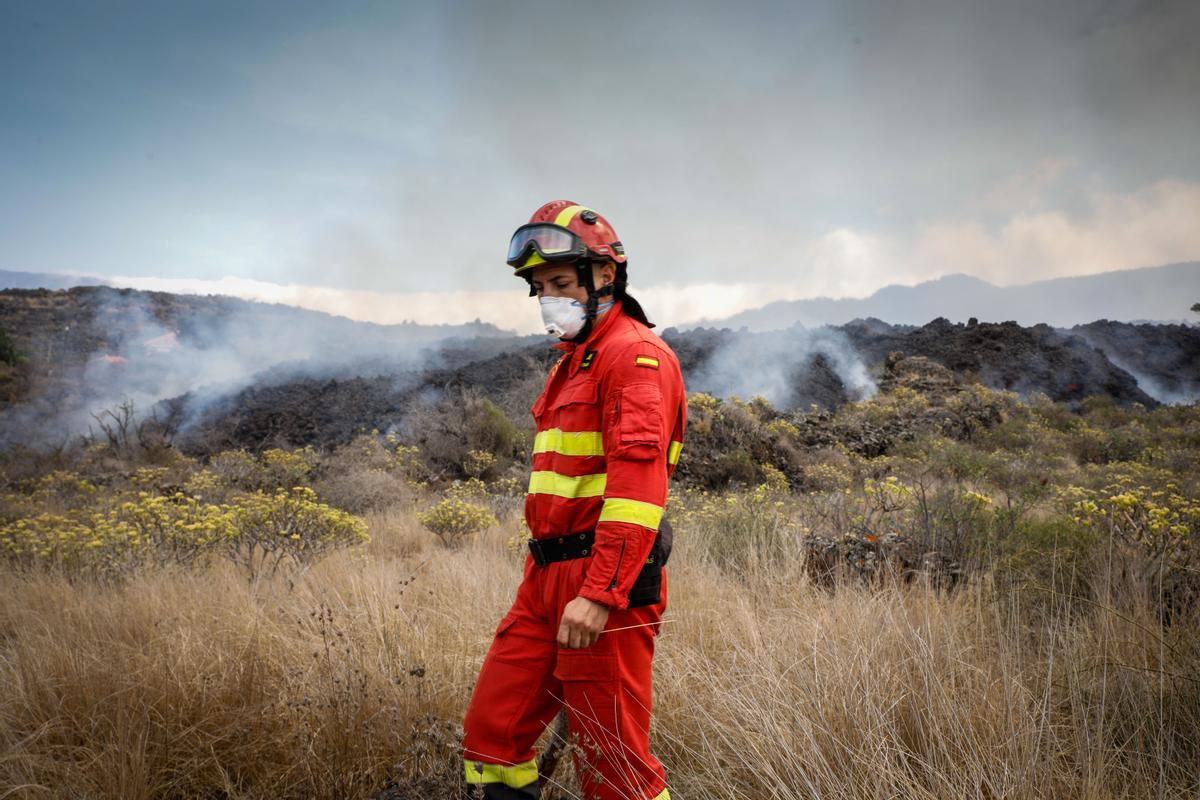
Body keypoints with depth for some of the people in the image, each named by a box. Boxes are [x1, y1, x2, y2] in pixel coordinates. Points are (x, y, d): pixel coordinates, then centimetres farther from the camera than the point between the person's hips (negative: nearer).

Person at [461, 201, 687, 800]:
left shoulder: (634, 353, -9)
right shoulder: (574, 360, 21)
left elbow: (637, 483, -20)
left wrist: (600, 594, -25)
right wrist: (547, 574, 20)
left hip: (604, 584, -9)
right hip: (548, 577, 9)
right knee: (492, 734, 10)